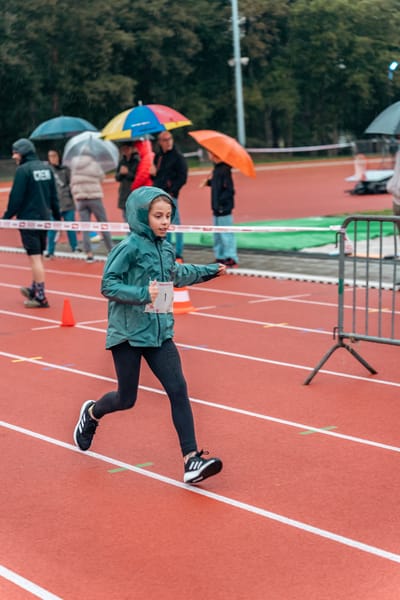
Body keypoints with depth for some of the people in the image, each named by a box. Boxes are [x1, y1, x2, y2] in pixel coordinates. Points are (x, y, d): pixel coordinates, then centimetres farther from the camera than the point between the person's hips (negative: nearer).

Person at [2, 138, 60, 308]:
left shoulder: (23, 170, -12)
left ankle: (40, 297, -5)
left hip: (28, 219, -7)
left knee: (35, 257, -5)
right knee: (38, 256, 19)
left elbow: (16, 197, -15)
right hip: (44, 217, 7)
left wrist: (6, 217, -9)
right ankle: (35, 289, 32)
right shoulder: (46, 168, 9)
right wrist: (57, 216, 18)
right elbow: (54, 195, 12)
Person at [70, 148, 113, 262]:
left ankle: (89, 254, -5)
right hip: (94, 197, -3)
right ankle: (111, 250, 9)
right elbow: (101, 177, 6)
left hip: (80, 199, 3)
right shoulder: (94, 164, -3)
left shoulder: (74, 166, 7)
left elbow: (72, 184, 13)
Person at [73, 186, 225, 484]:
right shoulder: (129, 247, -14)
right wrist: (142, 294, -29)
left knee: (178, 389, -8)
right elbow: (108, 285, -17)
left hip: (159, 333, 5)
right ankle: (91, 413, 42)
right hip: (128, 334, -5)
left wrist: (209, 271, 33)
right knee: (127, 399, 7)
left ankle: (192, 460, -8)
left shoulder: (166, 248, 7)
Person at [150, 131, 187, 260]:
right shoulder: (158, 156, 16)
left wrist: (172, 191, -15)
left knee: (175, 223, -5)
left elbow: (182, 178, -9)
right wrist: (153, 173, 1)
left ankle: (178, 254, -2)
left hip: (170, 195, -7)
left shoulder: (178, 157, -4)